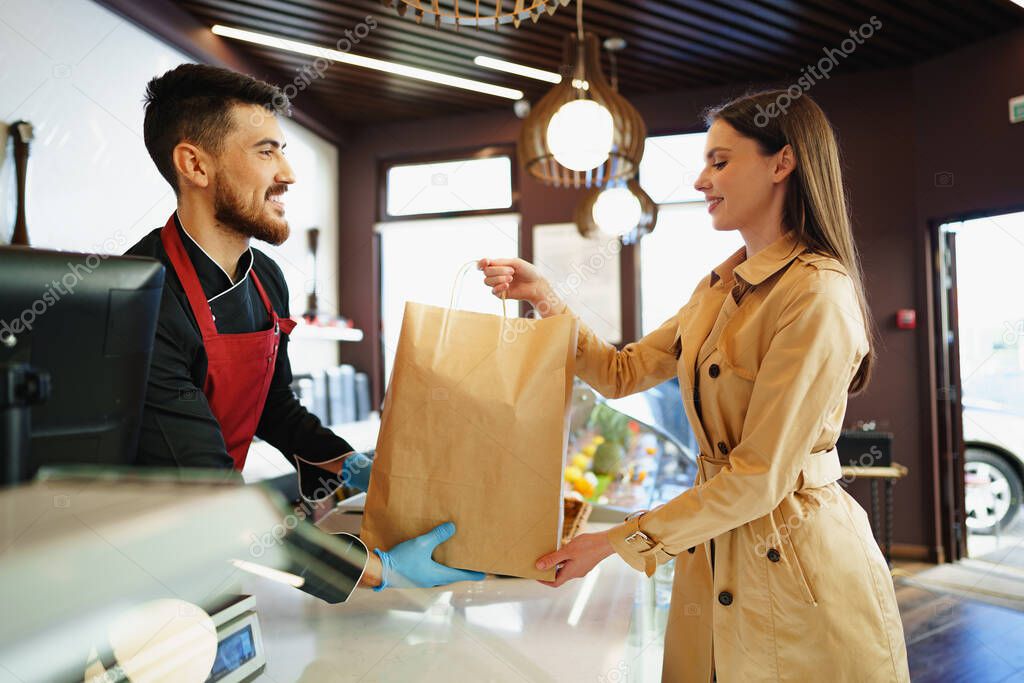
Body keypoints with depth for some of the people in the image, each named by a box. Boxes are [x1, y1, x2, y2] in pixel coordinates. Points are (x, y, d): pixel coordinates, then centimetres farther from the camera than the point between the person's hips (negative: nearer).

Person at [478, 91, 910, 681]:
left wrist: (619, 542, -18)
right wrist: (544, 296, 0)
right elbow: (623, 373, 10)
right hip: (713, 557, 7)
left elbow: (759, 478, -22)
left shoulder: (818, 295, -21)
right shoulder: (722, 284, 6)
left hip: (798, 568, -7)